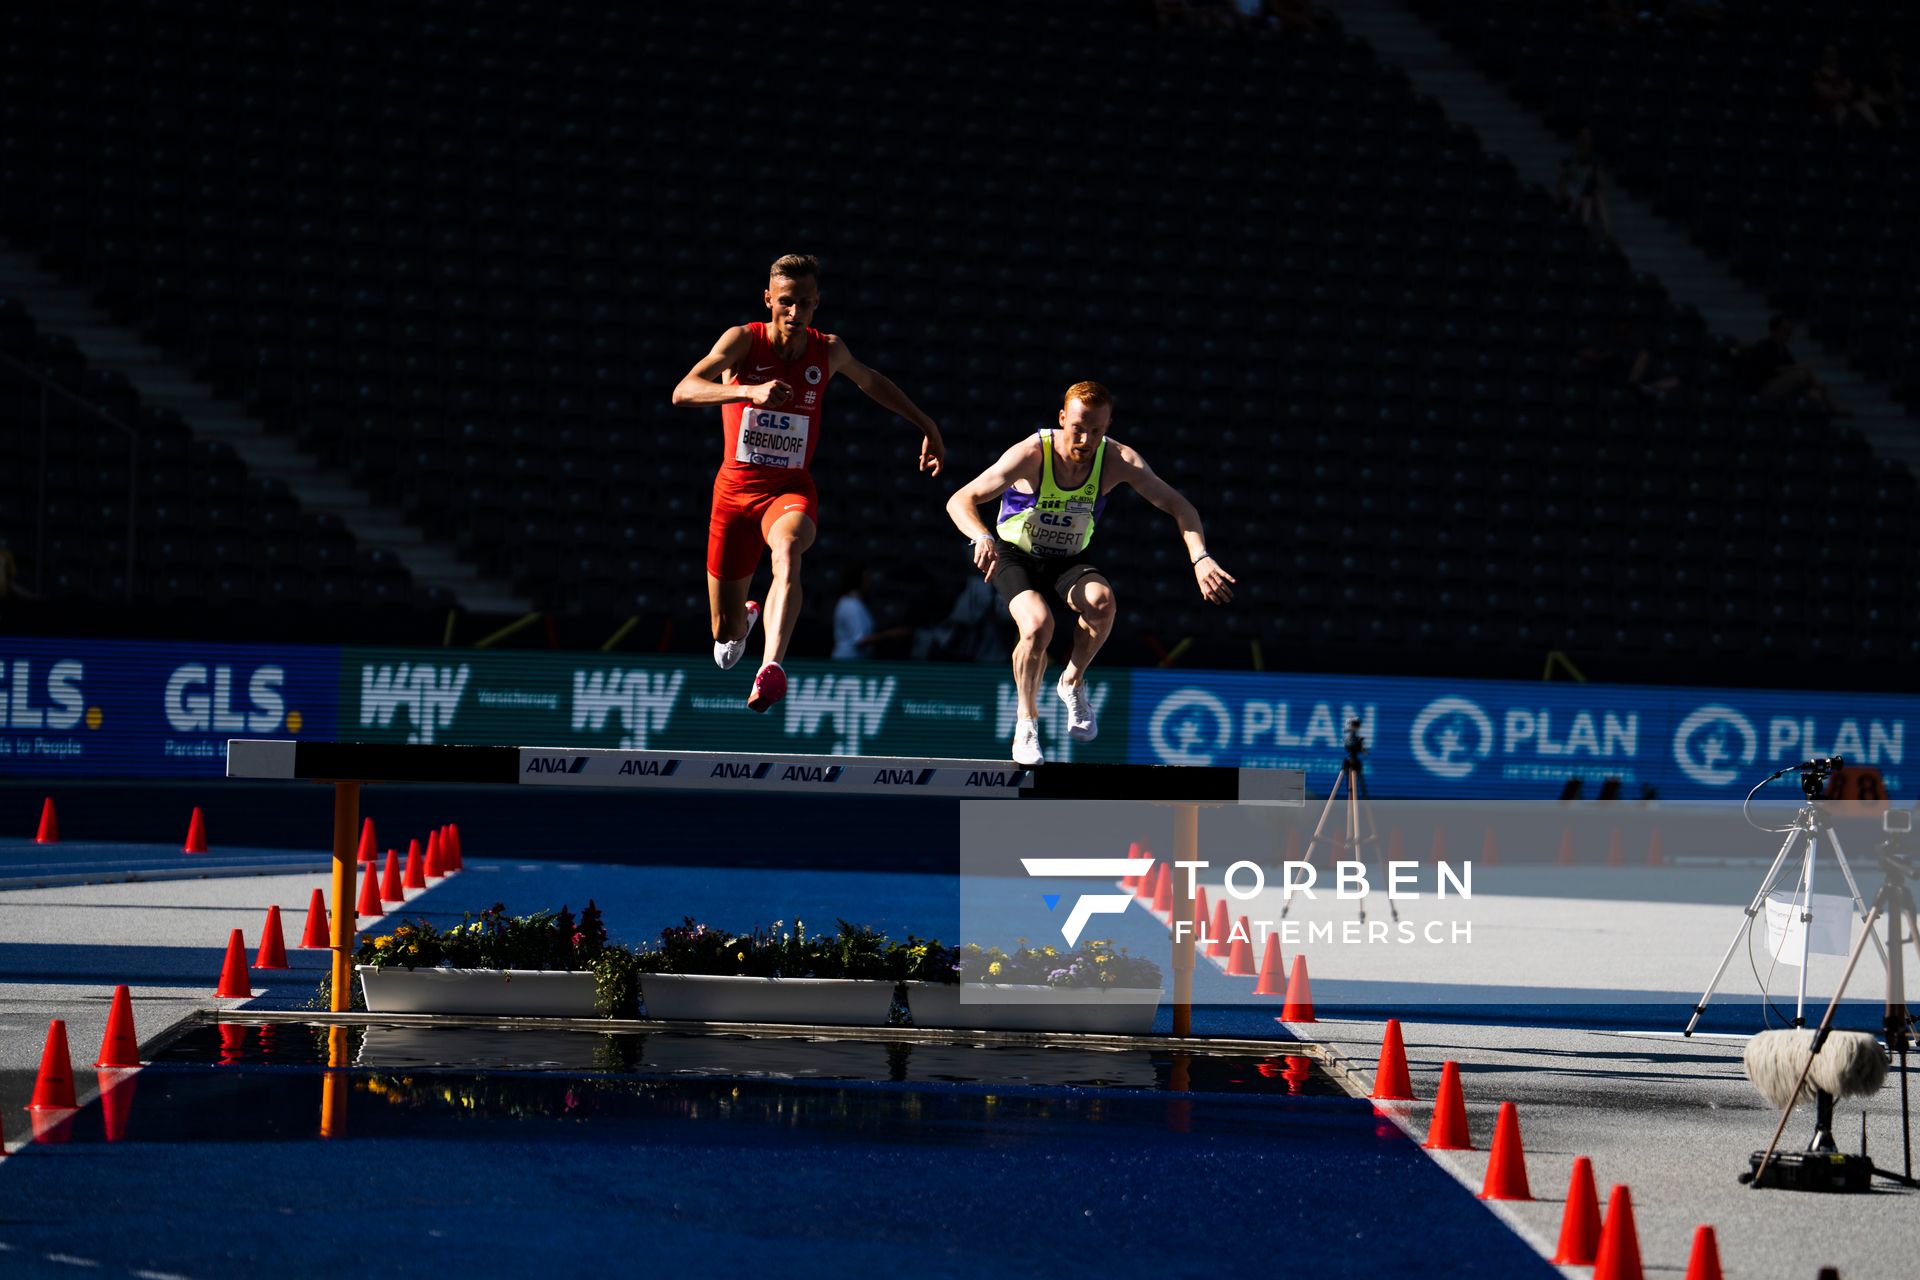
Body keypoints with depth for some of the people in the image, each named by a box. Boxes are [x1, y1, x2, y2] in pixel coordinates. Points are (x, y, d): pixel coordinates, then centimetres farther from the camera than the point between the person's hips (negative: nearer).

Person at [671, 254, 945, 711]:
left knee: (787, 551, -38)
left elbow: (871, 382, 23)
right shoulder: (743, 340, -11)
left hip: (791, 489, 0)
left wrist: (926, 426, 21)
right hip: (736, 489, 0)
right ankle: (744, 618, 47)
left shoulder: (829, 351, -1)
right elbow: (683, 392, -27)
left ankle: (772, 667, -56)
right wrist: (750, 391, -42)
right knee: (725, 639, 6)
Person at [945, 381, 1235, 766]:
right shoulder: (1031, 455, -26)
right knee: (1038, 624, -32)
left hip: (1069, 561, 2)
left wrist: (1200, 558, -38)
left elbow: (1179, 506, -20)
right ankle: (1026, 721, -7)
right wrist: (983, 537, -50)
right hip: (1014, 557, -2)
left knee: (1101, 601, -32)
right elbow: (960, 500, -28)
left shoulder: (1118, 460, -19)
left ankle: (1073, 682, -3)